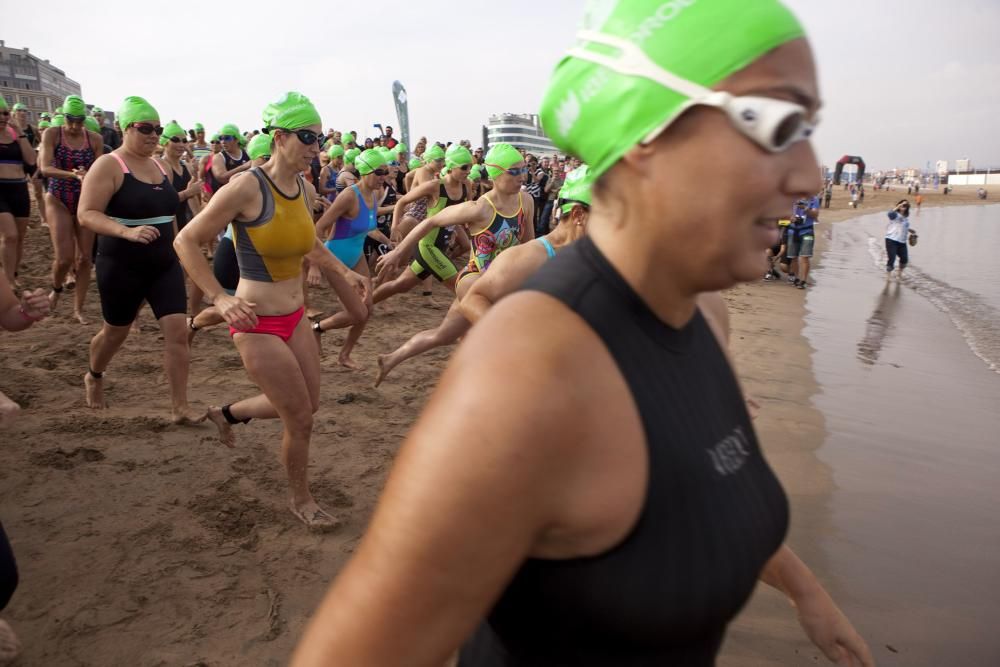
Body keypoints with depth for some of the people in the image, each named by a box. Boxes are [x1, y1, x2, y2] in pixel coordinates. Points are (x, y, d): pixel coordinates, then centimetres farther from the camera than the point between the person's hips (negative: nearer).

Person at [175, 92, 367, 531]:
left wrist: (343, 272, 9)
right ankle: (301, 500, 28)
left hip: (294, 317, 8)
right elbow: (186, 242, -14)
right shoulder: (245, 188, -20)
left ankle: (227, 413, 46)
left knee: (307, 405, 20)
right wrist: (220, 298, -22)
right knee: (300, 419, 2)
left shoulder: (306, 191, 2)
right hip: (258, 324, -8)